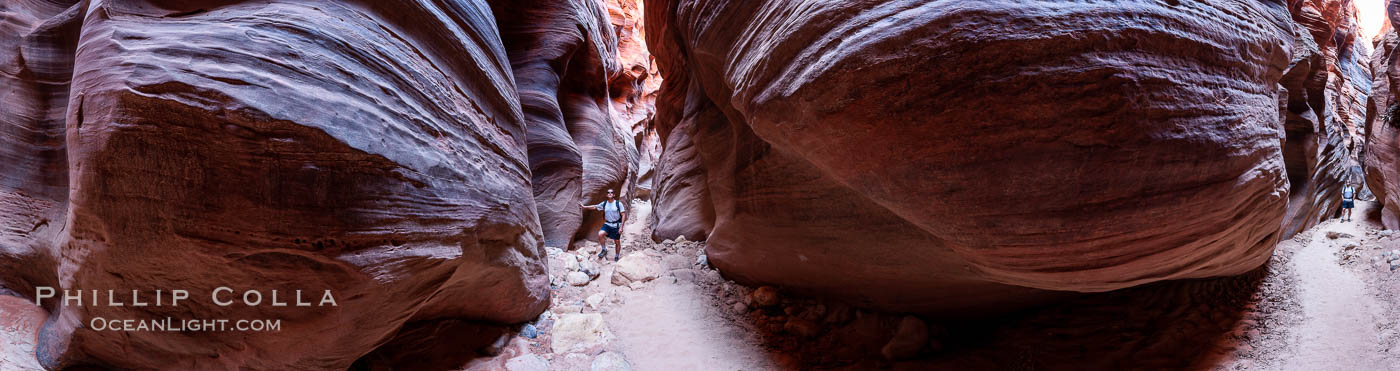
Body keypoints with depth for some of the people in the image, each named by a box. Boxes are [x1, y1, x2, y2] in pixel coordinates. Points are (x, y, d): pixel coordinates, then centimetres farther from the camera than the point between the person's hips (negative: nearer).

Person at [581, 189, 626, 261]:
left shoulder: (618, 204, -7)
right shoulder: (604, 204, 4)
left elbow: (623, 215, -8)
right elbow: (595, 207, 15)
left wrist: (621, 227, -13)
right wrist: (584, 206, 12)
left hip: (616, 226, -3)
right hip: (607, 224, 3)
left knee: (617, 242, 5)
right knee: (600, 234, -23)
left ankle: (617, 256, 25)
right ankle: (604, 250, -4)